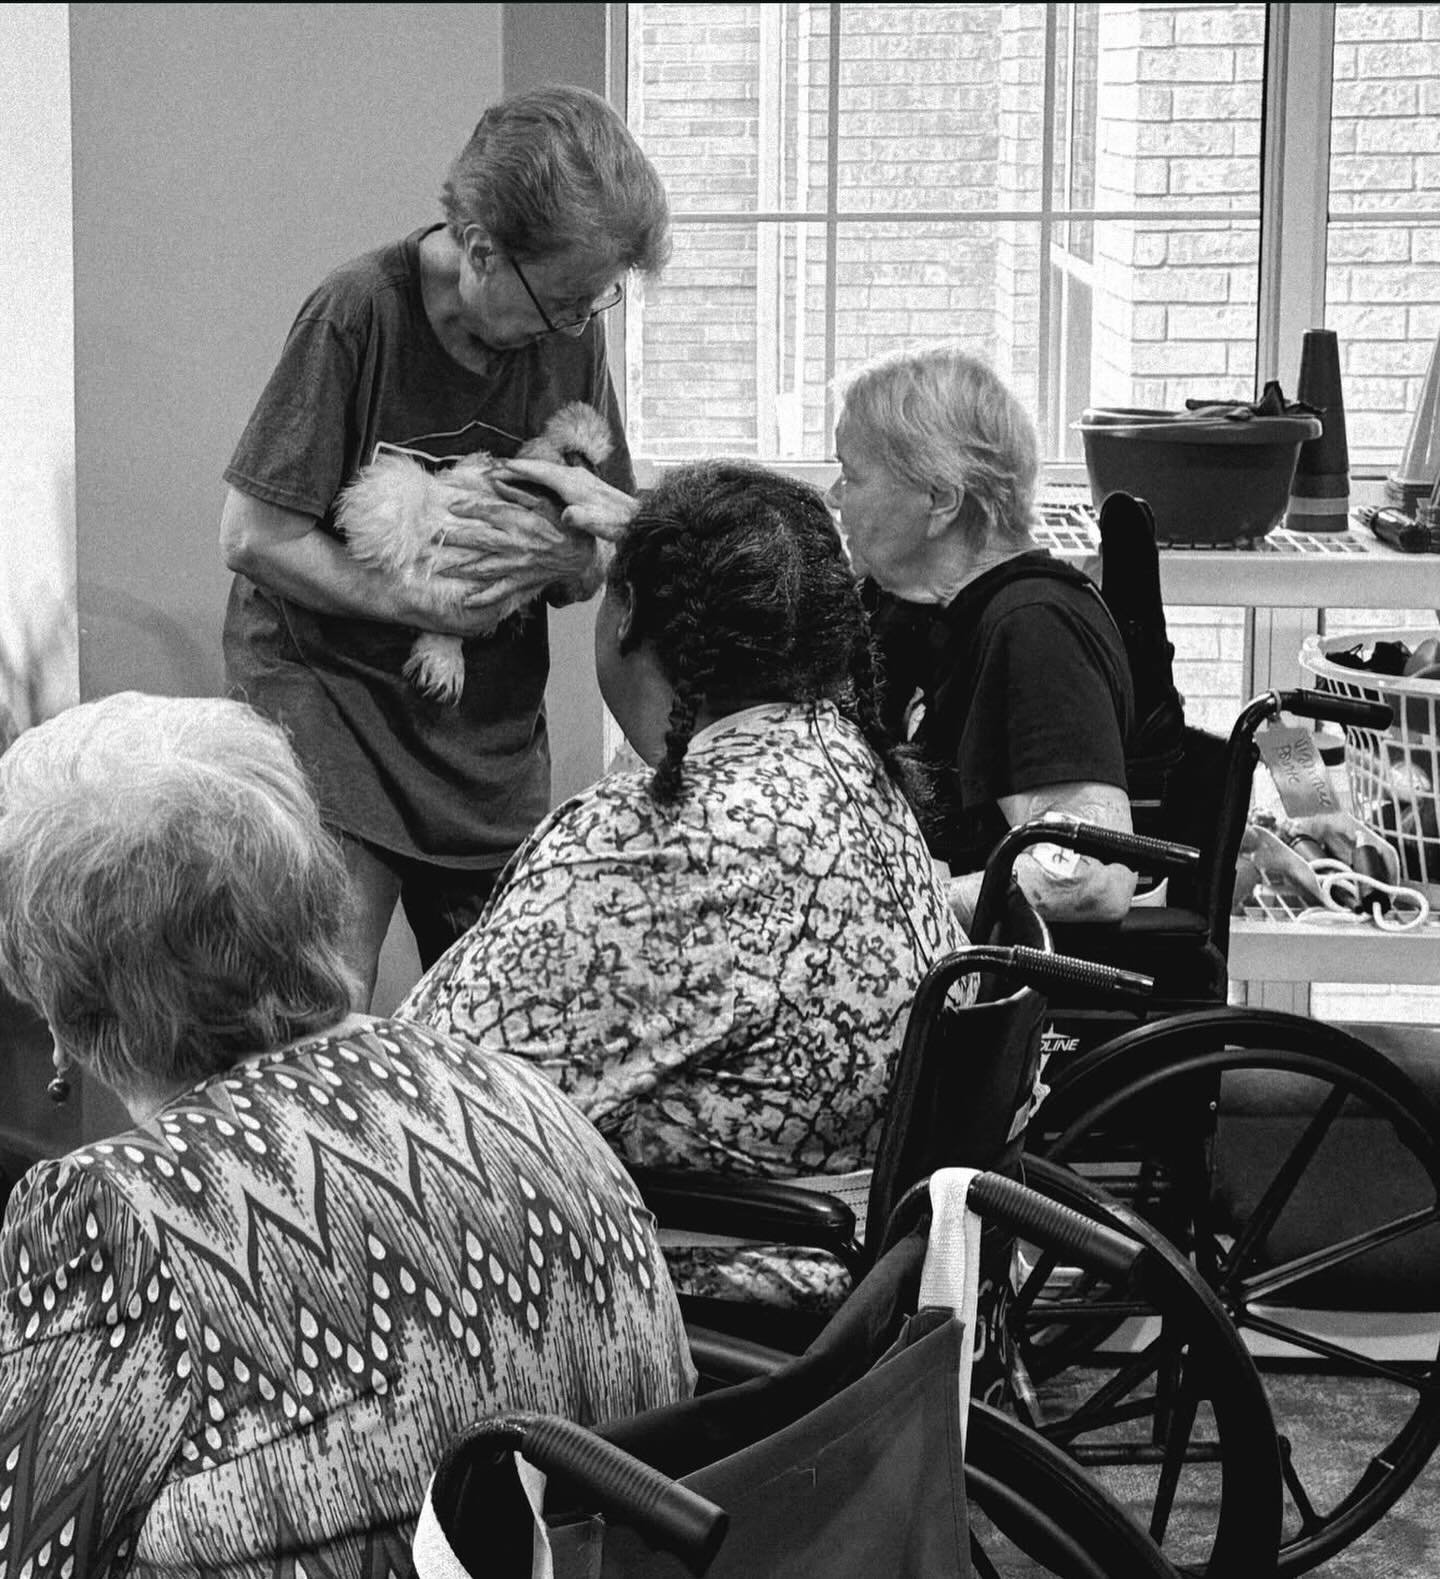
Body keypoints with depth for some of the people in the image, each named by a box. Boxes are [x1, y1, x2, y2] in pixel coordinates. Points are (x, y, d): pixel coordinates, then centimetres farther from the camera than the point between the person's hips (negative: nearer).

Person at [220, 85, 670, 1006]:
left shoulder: (569, 332, 0)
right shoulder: (361, 314, -15)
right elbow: (254, 539, -14)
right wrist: (432, 607, -18)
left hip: (492, 724, 5)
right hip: (328, 690, -5)